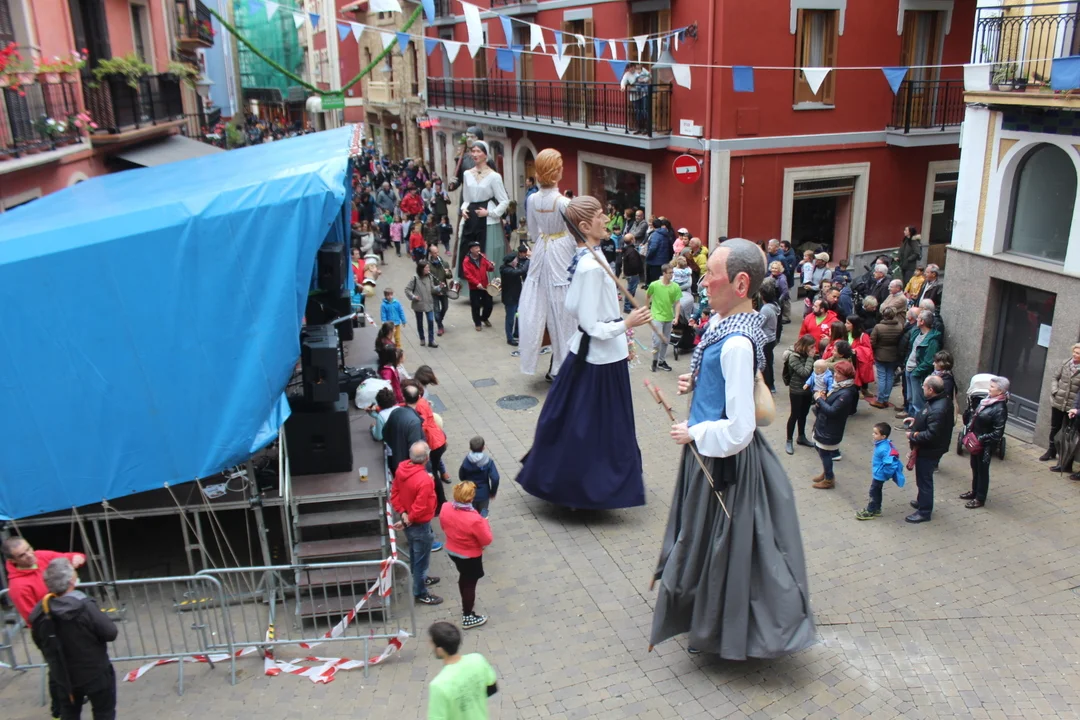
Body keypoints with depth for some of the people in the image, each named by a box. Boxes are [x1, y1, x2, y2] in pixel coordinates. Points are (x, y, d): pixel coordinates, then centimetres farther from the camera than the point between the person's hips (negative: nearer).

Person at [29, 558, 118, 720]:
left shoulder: (39, 613, -8)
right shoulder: (85, 607, -26)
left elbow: (39, 643, 7)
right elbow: (110, 633, -21)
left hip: (63, 677, 5)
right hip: (96, 674, -5)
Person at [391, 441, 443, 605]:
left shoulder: (401, 469, -9)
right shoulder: (424, 480, -35)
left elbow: (394, 493, -1)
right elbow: (419, 508, -29)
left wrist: (402, 513, -5)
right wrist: (407, 521, -14)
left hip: (409, 521, 8)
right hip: (420, 524, -8)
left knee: (415, 553, 29)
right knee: (421, 558, 11)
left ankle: (420, 578, 51)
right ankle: (420, 593, 27)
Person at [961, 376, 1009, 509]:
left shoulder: (1000, 409, -24)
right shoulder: (987, 400, 0)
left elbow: (998, 433, -24)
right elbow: (975, 416, 16)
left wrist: (981, 439, -22)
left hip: (985, 446, -8)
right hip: (975, 442, 8)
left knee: (982, 470, 7)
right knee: (975, 467, 22)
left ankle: (980, 499, 22)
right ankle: (974, 491, 40)